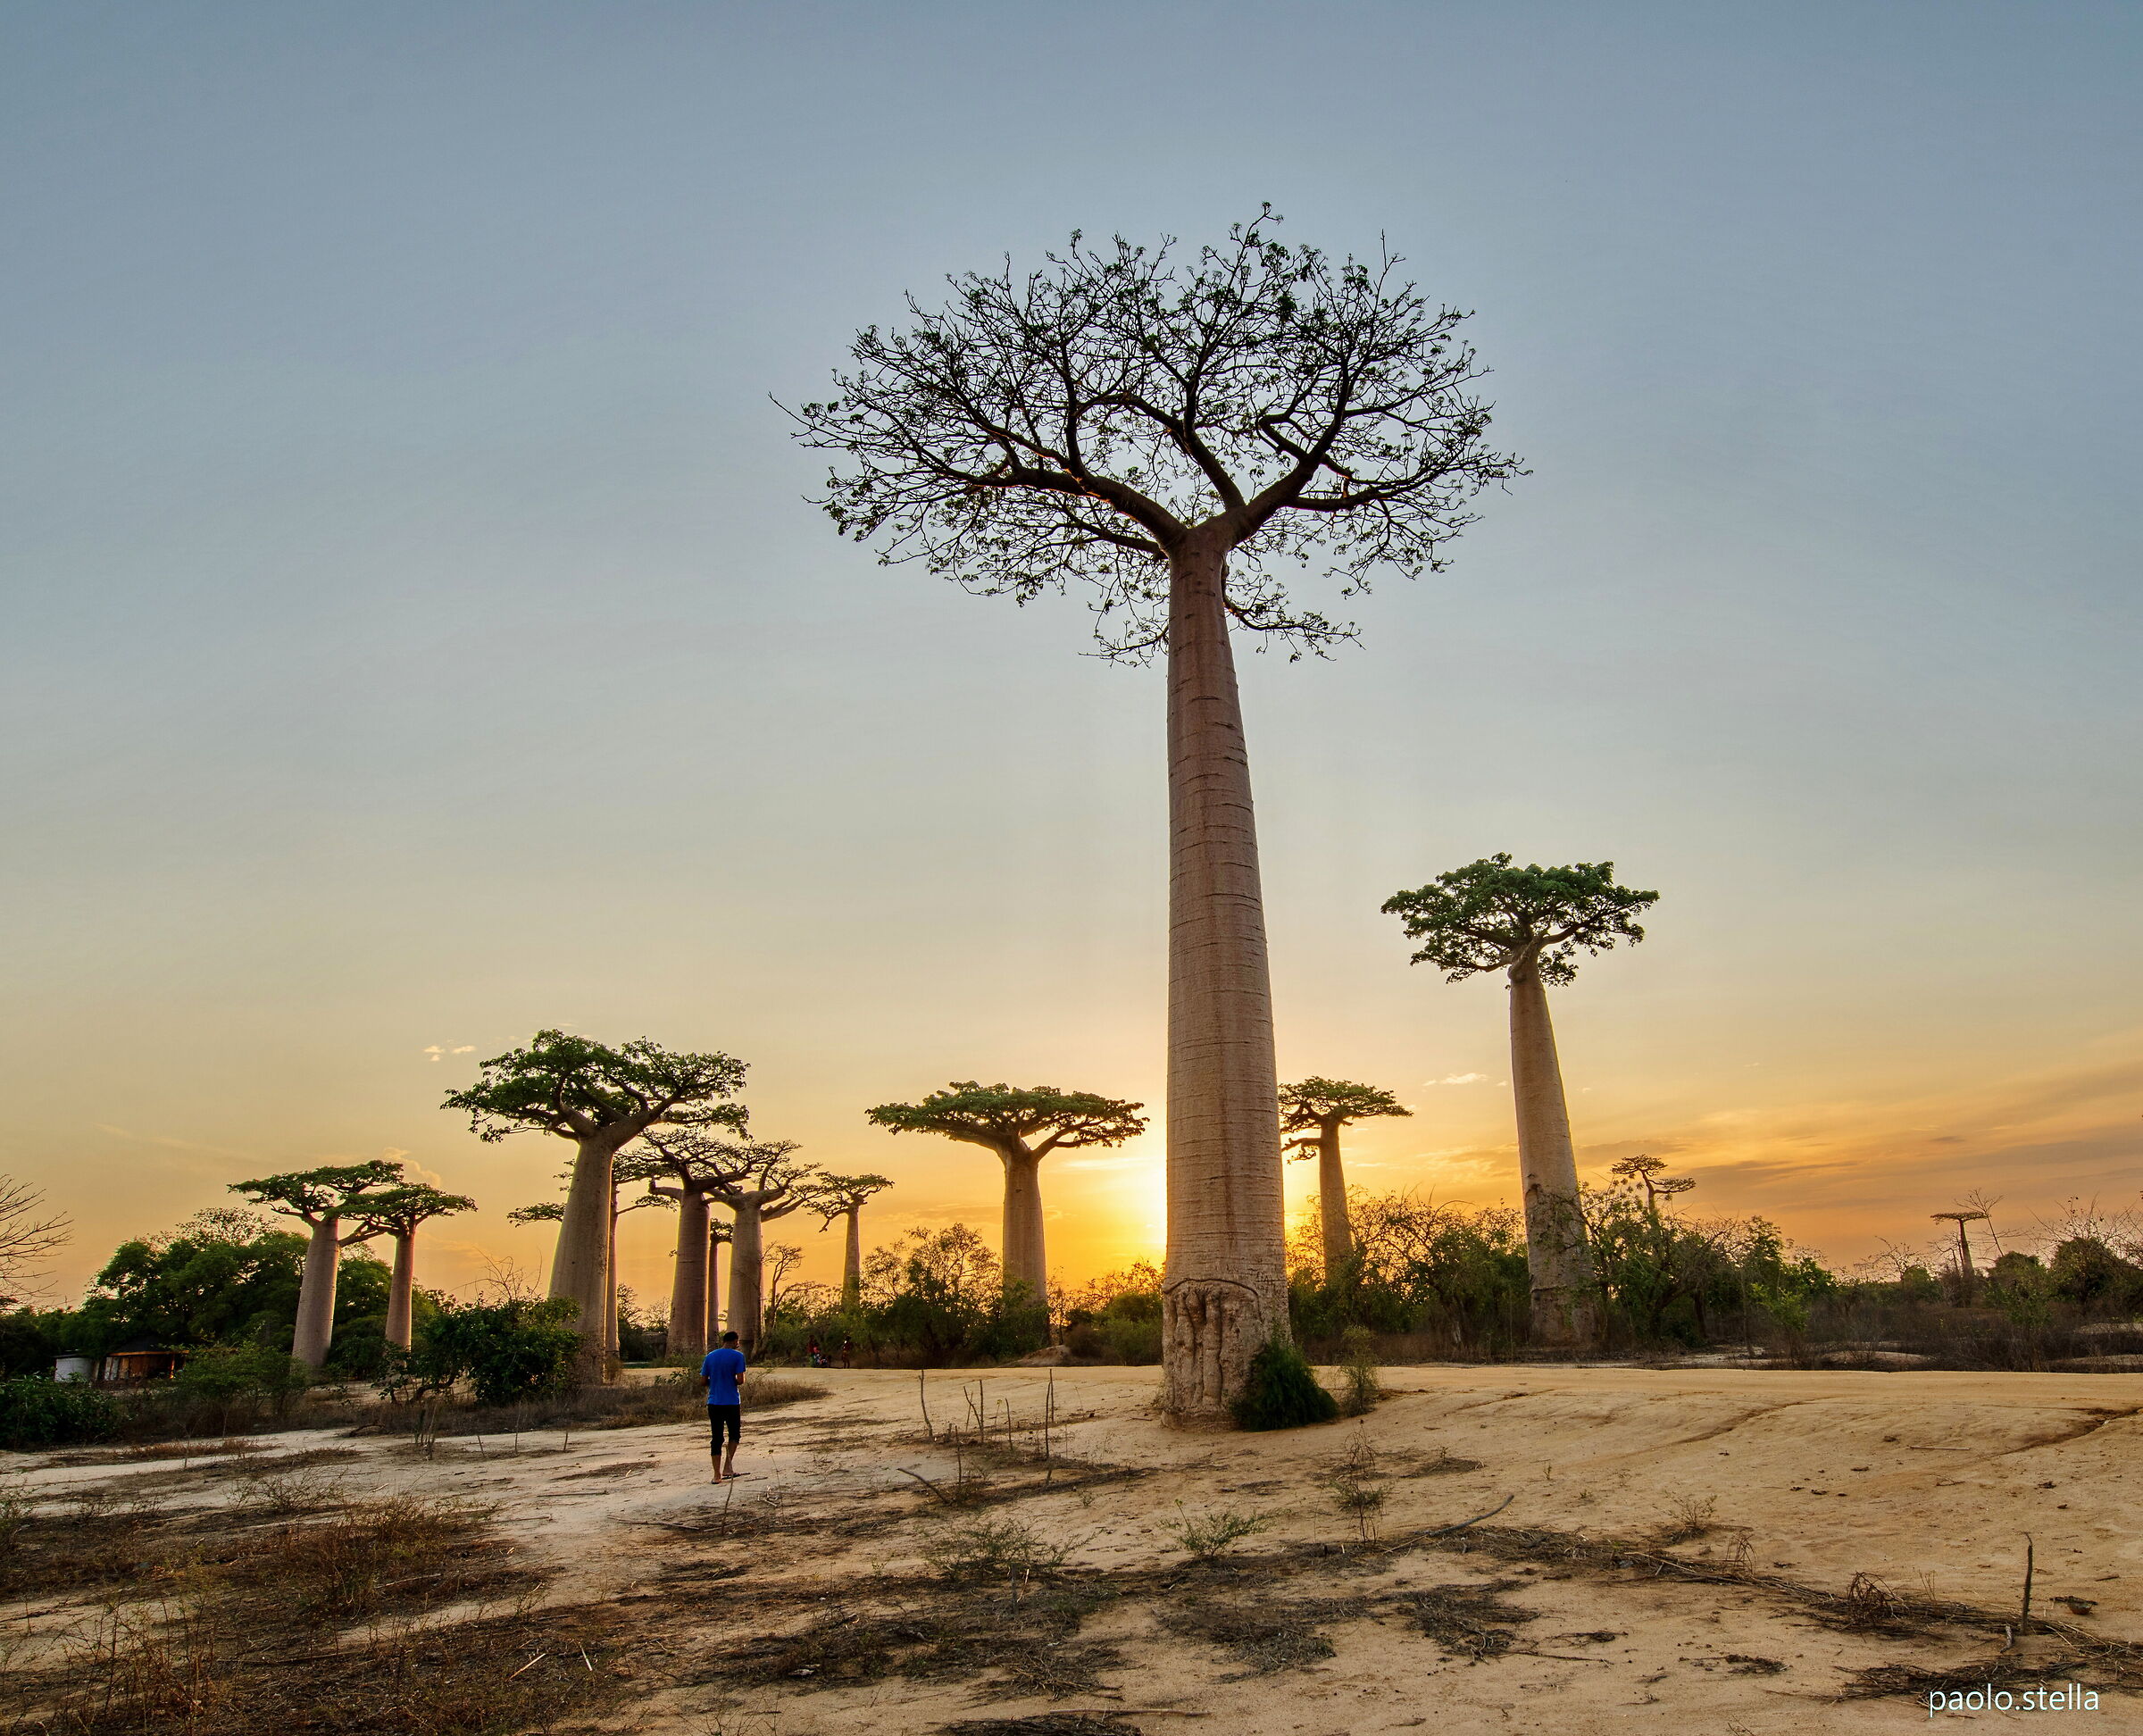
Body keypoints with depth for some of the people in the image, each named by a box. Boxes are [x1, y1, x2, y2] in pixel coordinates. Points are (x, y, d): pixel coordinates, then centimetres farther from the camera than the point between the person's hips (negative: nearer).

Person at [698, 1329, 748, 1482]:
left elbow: (702, 1382, 6)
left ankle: (717, 1475, 2)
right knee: (734, 1434, 15)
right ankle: (728, 1467, 2)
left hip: (714, 1403, 3)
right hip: (732, 1402, -3)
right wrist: (733, 1382, 8)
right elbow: (740, 1380, -13)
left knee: (716, 1438, 5)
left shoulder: (710, 1356, 7)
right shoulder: (738, 1356, -6)